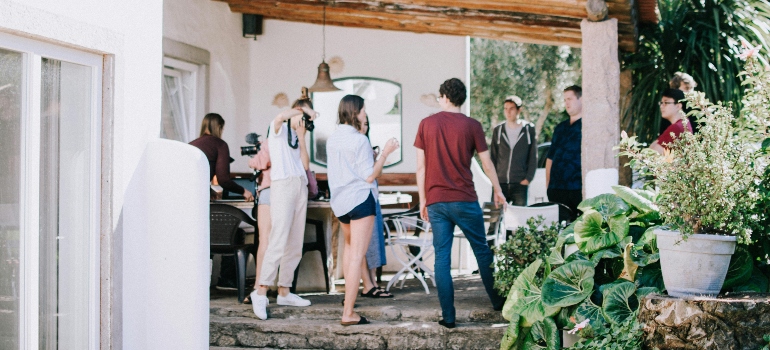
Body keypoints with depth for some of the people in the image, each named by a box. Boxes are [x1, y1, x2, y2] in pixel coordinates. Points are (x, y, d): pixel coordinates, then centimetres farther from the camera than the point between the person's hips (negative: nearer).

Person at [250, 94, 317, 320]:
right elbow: (280, 117, -22)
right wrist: (303, 109, -10)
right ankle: (261, 291, -18)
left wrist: (301, 135, 6)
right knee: (279, 241, -18)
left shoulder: (296, 137, 23)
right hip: (283, 185, -8)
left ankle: (284, 291, 11)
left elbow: (305, 164, 10)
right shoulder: (279, 129, 4)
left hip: (300, 186, 8)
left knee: (295, 245, 6)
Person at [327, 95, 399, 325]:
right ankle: (348, 313, -12)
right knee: (357, 256, -8)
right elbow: (369, 177, -14)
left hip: (339, 202, 8)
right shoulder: (359, 140, -14)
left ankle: (348, 296, 36)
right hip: (360, 200, -8)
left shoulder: (332, 139, 9)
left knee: (350, 246, 29)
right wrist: (385, 153, -7)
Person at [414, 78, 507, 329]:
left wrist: (423, 200, 10)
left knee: (442, 258, 3)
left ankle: (448, 316, 2)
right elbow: (487, 164, 4)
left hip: (436, 201, 1)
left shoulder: (426, 124, 2)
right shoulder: (472, 126, -2)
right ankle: (497, 301, 26)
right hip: (464, 200, -1)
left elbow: (421, 167, 2)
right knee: (482, 251, 13)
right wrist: (498, 191, 19)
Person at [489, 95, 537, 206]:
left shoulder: (529, 129, 3)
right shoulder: (498, 130, 8)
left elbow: (533, 157, 3)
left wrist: (528, 178, -6)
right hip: (500, 183, 2)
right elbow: (493, 157, 11)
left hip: (520, 184, -2)